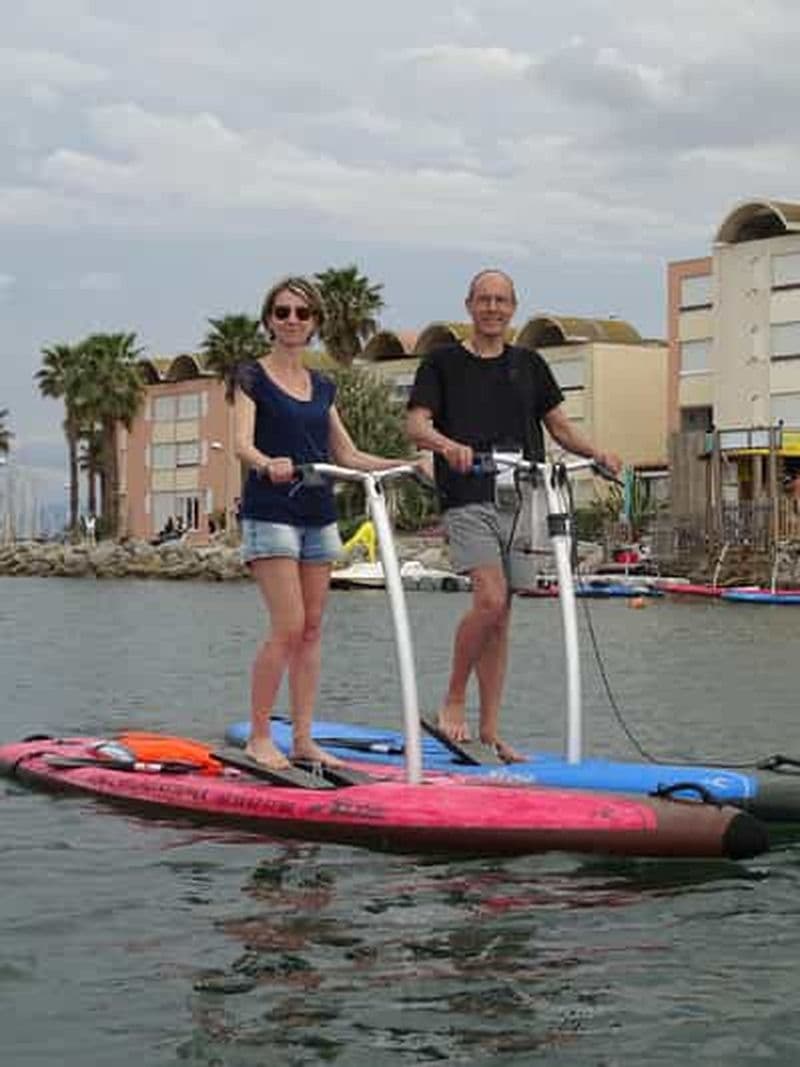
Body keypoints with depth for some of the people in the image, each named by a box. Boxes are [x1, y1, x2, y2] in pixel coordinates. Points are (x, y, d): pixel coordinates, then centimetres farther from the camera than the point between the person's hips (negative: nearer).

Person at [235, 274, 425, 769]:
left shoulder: (323, 387, 15)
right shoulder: (253, 379, -1)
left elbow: (349, 456, 17)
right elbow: (243, 444, -15)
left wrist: (407, 465, 5)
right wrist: (269, 463, -37)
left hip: (318, 513, 6)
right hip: (271, 511, -6)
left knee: (312, 630, 5)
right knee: (289, 628, -13)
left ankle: (304, 738, 9)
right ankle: (259, 737, -3)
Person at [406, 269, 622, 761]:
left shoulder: (529, 365, 17)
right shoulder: (443, 363, 5)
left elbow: (560, 425, 17)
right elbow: (416, 423, -5)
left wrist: (595, 451, -3)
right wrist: (448, 445, -26)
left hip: (519, 499, 4)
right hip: (468, 500, -4)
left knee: (502, 612, 5)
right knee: (490, 599, -20)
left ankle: (490, 730, 9)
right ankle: (454, 699, 0)